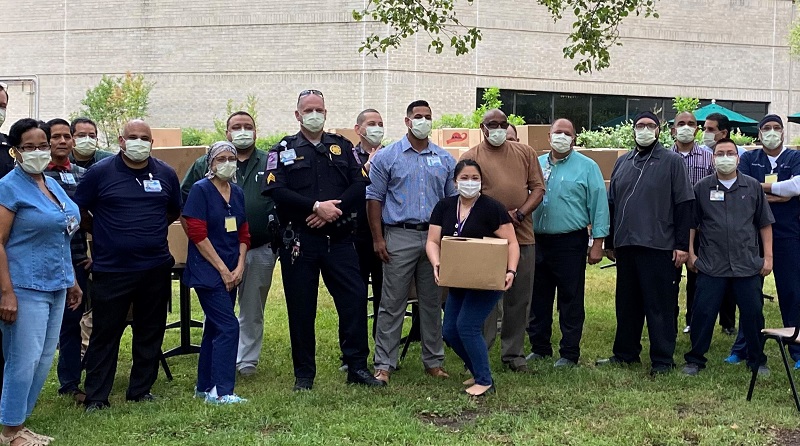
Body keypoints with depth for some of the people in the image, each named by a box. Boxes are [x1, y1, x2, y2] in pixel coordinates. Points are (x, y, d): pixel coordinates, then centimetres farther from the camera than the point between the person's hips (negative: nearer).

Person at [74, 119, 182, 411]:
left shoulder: (165, 174, 6)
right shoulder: (100, 172, -4)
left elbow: (174, 211, 20)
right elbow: (78, 210, 5)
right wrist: (103, 234, 7)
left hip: (156, 268, 4)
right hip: (111, 268, -3)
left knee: (150, 332, 11)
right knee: (105, 333, 2)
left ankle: (141, 390, 24)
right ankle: (96, 397, 11)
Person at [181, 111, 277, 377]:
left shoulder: (271, 164, 6)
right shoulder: (206, 164, 5)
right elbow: (185, 197, 9)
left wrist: (277, 230, -2)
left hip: (260, 251, 1)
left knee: (253, 311, 12)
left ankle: (247, 362, 24)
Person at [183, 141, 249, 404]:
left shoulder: (238, 194, 11)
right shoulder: (200, 190, -8)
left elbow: (243, 234, 12)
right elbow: (197, 234, -13)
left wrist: (239, 267, -1)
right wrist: (223, 269, -14)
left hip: (231, 274, 7)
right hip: (208, 272, -7)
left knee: (215, 328, 13)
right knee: (228, 327, -12)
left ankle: (205, 386, 23)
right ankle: (221, 391, -6)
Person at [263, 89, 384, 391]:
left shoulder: (342, 147, 12)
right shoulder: (283, 150, 5)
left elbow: (360, 185, 2)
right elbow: (276, 191, -10)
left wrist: (333, 209, -13)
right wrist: (316, 206, -17)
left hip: (339, 239, 2)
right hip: (299, 240, -2)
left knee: (355, 298, -2)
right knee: (301, 308, 4)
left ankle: (357, 366, 10)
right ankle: (304, 374, 15)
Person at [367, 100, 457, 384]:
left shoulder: (444, 159, 11)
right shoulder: (387, 156, 2)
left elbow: (453, 199, 15)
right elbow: (374, 199, 0)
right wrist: (378, 239, -6)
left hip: (435, 237, 3)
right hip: (400, 237, -3)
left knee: (432, 302, 10)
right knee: (392, 304, -2)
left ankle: (433, 361, 19)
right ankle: (384, 363, 4)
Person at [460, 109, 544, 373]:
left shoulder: (526, 153, 12)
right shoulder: (471, 157, 3)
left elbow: (538, 188, 7)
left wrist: (519, 214, -8)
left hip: (522, 235, 3)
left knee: (519, 299, 9)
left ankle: (514, 354, 20)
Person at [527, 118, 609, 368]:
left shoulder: (587, 167, 0)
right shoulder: (536, 165, 11)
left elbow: (599, 205, -3)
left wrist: (597, 242, -9)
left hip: (570, 242, -4)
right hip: (537, 241, 4)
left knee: (571, 300, 1)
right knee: (538, 298, 11)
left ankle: (569, 354, 9)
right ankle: (539, 347, 23)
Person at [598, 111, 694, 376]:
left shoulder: (672, 162, 1)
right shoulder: (622, 163, 15)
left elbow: (684, 205, -4)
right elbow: (611, 204, 18)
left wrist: (682, 245, -9)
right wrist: (609, 242, 16)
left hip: (659, 246, -5)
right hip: (625, 245, 5)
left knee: (660, 305, -1)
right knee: (627, 304, 13)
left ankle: (662, 360, 6)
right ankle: (625, 352, 24)